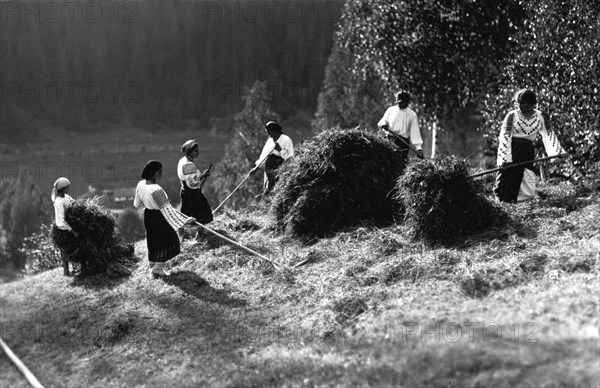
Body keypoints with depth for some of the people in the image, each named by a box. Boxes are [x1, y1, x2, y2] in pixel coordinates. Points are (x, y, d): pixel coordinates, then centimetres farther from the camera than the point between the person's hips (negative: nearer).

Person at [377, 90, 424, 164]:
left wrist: (418, 147, -9)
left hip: (403, 141, -2)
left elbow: (415, 132, 2)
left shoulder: (412, 115, 8)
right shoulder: (391, 110, 14)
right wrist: (383, 124, -11)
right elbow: (382, 122, 15)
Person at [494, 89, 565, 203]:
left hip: (528, 151, 4)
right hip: (512, 150, -4)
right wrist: (505, 158, -17)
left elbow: (547, 134, 15)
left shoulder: (538, 116, 9)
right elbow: (505, 136, -8)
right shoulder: (512, 115, -3)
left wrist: (557, 151, 8)